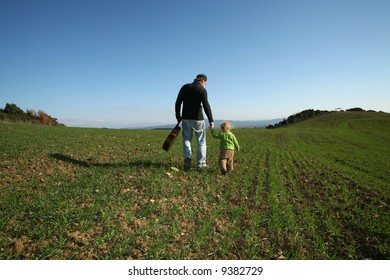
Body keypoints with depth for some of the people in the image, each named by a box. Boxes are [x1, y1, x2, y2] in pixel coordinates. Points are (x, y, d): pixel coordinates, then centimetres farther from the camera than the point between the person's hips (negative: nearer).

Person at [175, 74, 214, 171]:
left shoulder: (185, 87, 8)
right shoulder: (202, 90, -6)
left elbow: (178, 103, 7)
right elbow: (206, 105, -16)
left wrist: (178, 116, 16)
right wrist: (211, 120, -16)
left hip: (186, 118, 3)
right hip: (198, 119, -3)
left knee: (186, 139, 12)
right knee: (201, 141, 9)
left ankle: (188, 157, -14)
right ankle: (201, 164, 11)